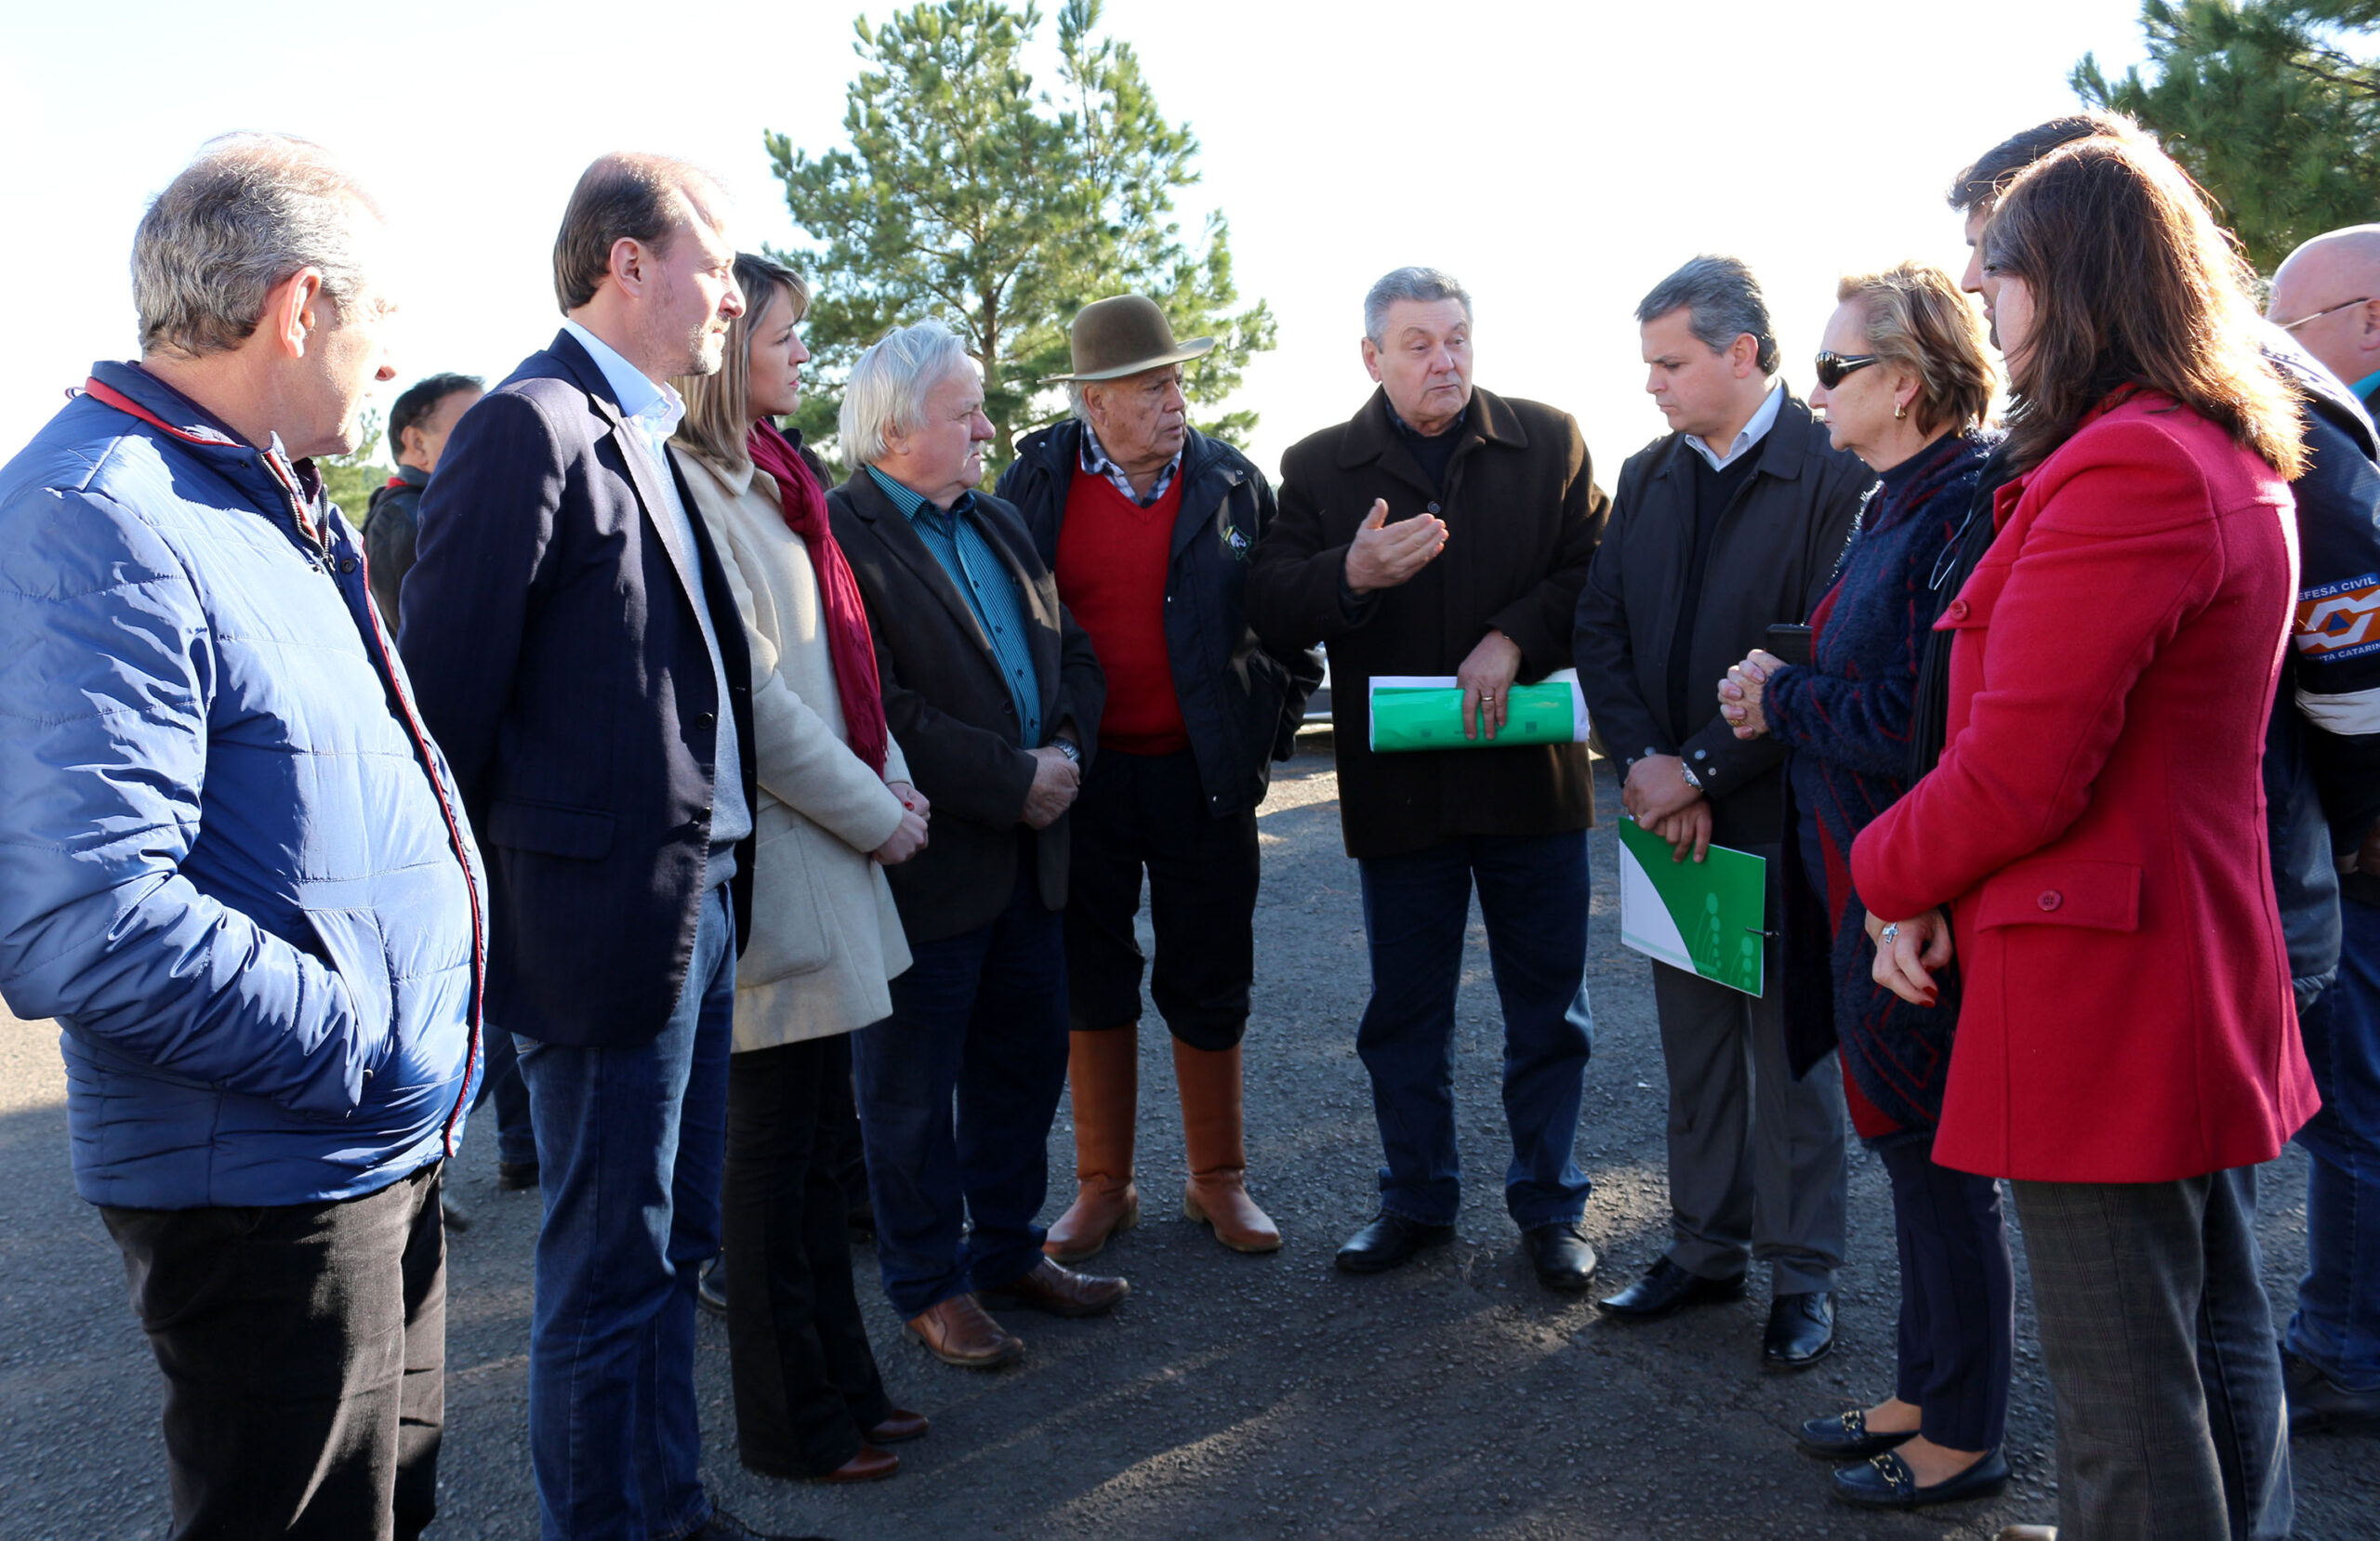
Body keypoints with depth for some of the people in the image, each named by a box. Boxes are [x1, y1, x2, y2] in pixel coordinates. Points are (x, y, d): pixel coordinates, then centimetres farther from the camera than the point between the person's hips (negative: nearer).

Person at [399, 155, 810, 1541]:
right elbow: (448, 687, -16)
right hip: (608, 917, -9)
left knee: (673, 1247, 20)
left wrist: (720, 879, 12)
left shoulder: (650, 439, 15)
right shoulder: (532, 427, -14)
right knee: (609, 1270, 5)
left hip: (702, 905, 9)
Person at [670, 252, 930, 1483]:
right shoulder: (692, 489, -15)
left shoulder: (767, 478, 16)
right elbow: (750, 699, -19)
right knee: (778, 1141, 3)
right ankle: (792, 1425, 18)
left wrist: (890, 782, 6)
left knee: (815, 1133, 16)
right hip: (776, 860, -9)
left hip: (829, 843, 9)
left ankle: (841, 1387, 29)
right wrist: (874, 813, -12)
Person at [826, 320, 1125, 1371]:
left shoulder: (999, 523, 15)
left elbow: (1069, 649, 15)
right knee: (913, 1090, 7)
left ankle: (1008, 1252, 34)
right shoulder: (840, 538, -14)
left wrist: (1066, 749, -5)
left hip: (1028, 852, 8)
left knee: (1024, 1064, 18)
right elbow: (881, 712, -22)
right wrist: (1014, 780, -19)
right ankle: (929, 1283, 22)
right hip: (926, 865, -8)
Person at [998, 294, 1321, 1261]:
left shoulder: (1233, 484, 2)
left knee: (1211, 988, 8)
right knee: (1092, 988, 10)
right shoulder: (1035, 485, 0)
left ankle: (1218, 1180, 24)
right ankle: (1103, 1187, 24)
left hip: (1203, 773, 0)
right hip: (1083, 775, 0)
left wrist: (1272, 729, -1)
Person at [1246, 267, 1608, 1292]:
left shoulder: (1548, 442, 4)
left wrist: (1514, 637, -18)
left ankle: (1547, 1201, 26)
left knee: (1548, 1005, 9)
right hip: (1398, 784, 1)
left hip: (1530, 774, 0)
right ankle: (1416, 1198, 29)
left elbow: (1595, 572, -2)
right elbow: (1269, 608, -4)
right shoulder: (1318, 467, 4)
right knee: (1404, 1011, 12)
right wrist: (1353, 574, -23)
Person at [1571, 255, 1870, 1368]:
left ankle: (1802, 1274, 21)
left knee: (1791, 1055, 7)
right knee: (1694, 1051, 15)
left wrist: (1702, 771, -17)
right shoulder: (1647, 475, 9)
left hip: (1777, 814, -6)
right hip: (1672, 812, 6)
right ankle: (1706, 1248, 30)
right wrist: (1642, 762, -8)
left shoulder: (1835, 474, -12)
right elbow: (1600, 628, 6)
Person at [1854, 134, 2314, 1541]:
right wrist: (1932, 872, 5)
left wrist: (1895, 876, -3)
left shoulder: (2122, 468, -20)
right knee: (2220, 1334, 21)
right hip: (2200, 960, 10)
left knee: (2123, 1392, 1)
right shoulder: (2240, 463, 13)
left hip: (2098, 986, -10)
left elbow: (2017, 769, -23)